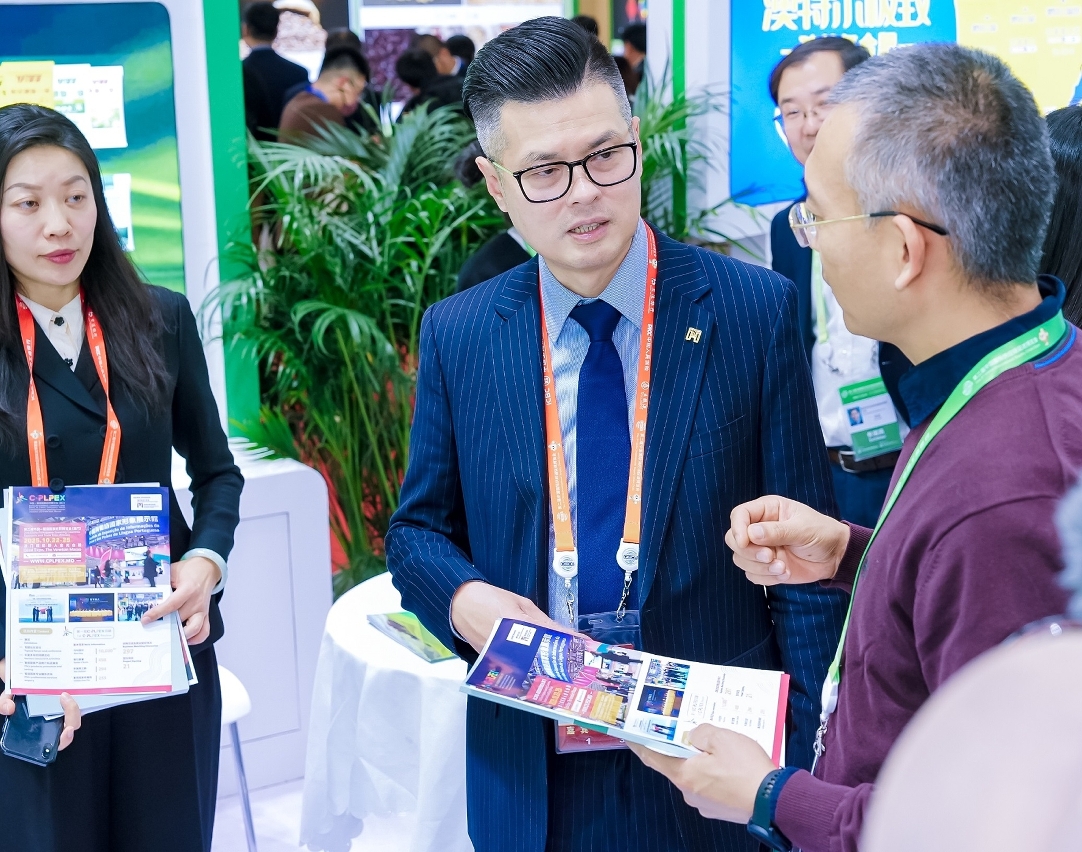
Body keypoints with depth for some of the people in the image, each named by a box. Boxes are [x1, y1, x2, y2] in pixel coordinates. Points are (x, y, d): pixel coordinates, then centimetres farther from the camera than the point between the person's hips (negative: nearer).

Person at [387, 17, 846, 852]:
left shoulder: (757, 310, -7)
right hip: (533, 777, 2)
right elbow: (420, 528, 9)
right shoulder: (456, 336, -1)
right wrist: (464, 598, -13)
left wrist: (808, 756, -12)